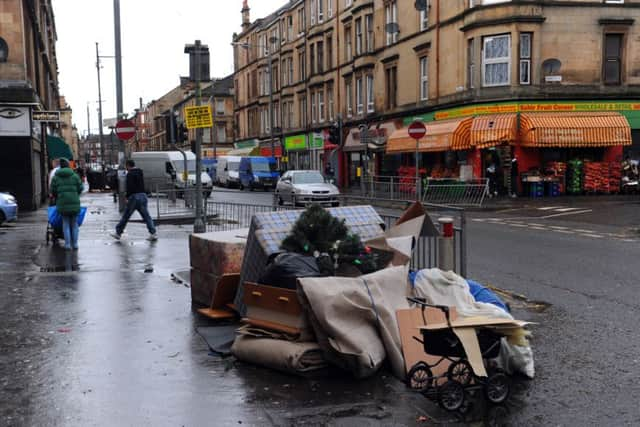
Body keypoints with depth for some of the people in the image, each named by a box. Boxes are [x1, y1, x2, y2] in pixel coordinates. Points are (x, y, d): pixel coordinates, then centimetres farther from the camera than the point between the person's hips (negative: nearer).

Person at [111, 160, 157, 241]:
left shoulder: (130, 174, -8)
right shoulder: (140, 172, 16)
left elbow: (130, 187, -16)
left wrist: (127, 197, -10)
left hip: (134, 196, -6)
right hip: (143, 195, 6)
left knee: (125, 216, 4)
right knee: (146, 216, 4)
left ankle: (118, 233, 13)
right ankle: (153, 233, -4)